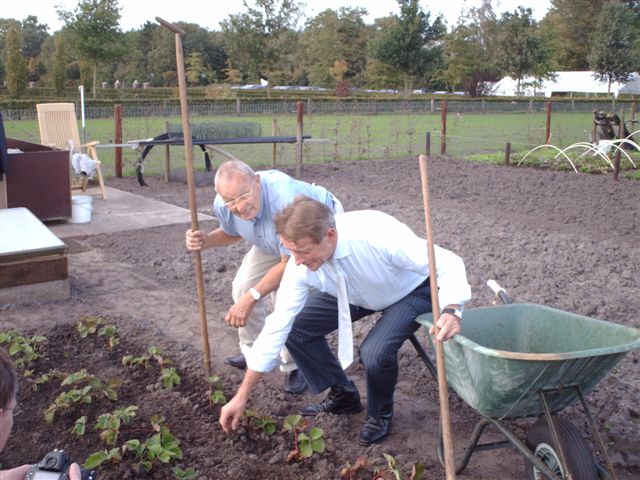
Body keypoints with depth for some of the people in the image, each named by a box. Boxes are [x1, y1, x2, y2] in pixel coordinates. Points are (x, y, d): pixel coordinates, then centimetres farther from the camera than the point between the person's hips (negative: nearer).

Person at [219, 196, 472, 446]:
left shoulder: (379, 235, -41)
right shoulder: (301, 264, -25)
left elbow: (448, 262, -37)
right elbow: (277, 327, -20)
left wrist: (451, 311, -59)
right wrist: (241, 398, -17)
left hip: (411, 291, -5)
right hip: (358, 294, 5)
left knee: (375, 352, -30)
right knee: (294, 328, -8)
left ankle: (380, 414, 5)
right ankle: (342, 394, 14)